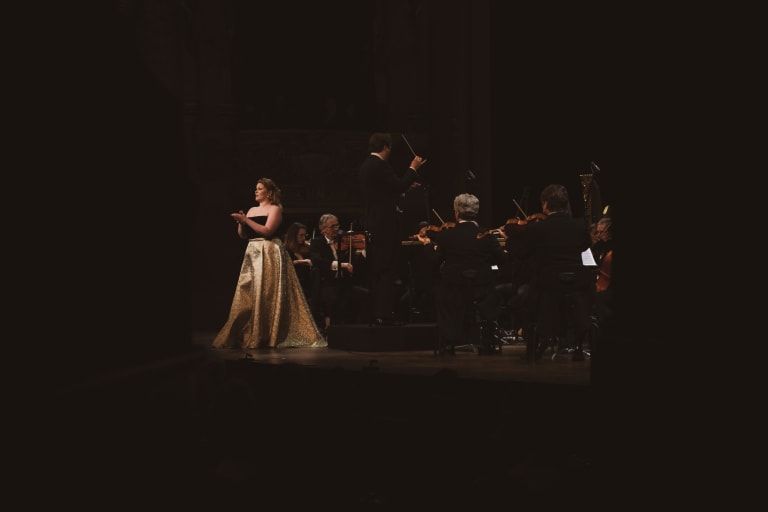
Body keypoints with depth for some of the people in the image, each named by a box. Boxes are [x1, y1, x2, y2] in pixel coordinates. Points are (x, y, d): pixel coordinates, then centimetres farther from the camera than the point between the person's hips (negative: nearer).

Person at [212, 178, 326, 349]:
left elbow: (267, 231, -15)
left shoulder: (275, 209, -2)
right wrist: (241, 222, -4)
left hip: (270, 254, -7)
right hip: (252, 254, 7)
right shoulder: (252, 210, 17)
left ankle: (268, 336, -5)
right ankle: (248, 334, 7)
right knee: (247, 295, 2)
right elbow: (243, 235, 15)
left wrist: (246, 220, -15)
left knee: (267, 295, -8)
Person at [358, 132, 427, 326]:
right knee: (388, 271, -7)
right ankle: (384, 315, -10)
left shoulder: (366, 165, 14)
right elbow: (399, 186, -18)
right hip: (386, 225, -10)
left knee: (374, 272, 10)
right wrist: (413, 168, -6)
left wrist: (406, 184, 24)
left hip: (372, 225, 10)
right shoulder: (381, 165, -15)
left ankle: (375, 315, 12)